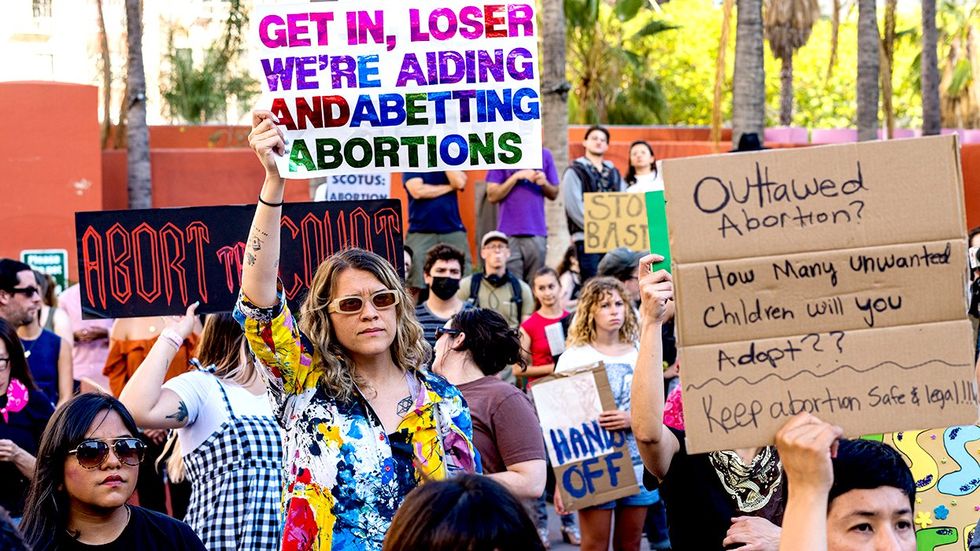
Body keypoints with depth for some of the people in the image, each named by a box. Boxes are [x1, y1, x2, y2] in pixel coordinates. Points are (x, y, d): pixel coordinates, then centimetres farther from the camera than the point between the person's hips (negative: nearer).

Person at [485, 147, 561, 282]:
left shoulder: (545, 155, 10)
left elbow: (554, 194, 14)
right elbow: (492, 196, -1)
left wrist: (544, 183, -7)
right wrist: (516, 177, -12)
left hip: (537, 232, 2)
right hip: (509, 233, -2)